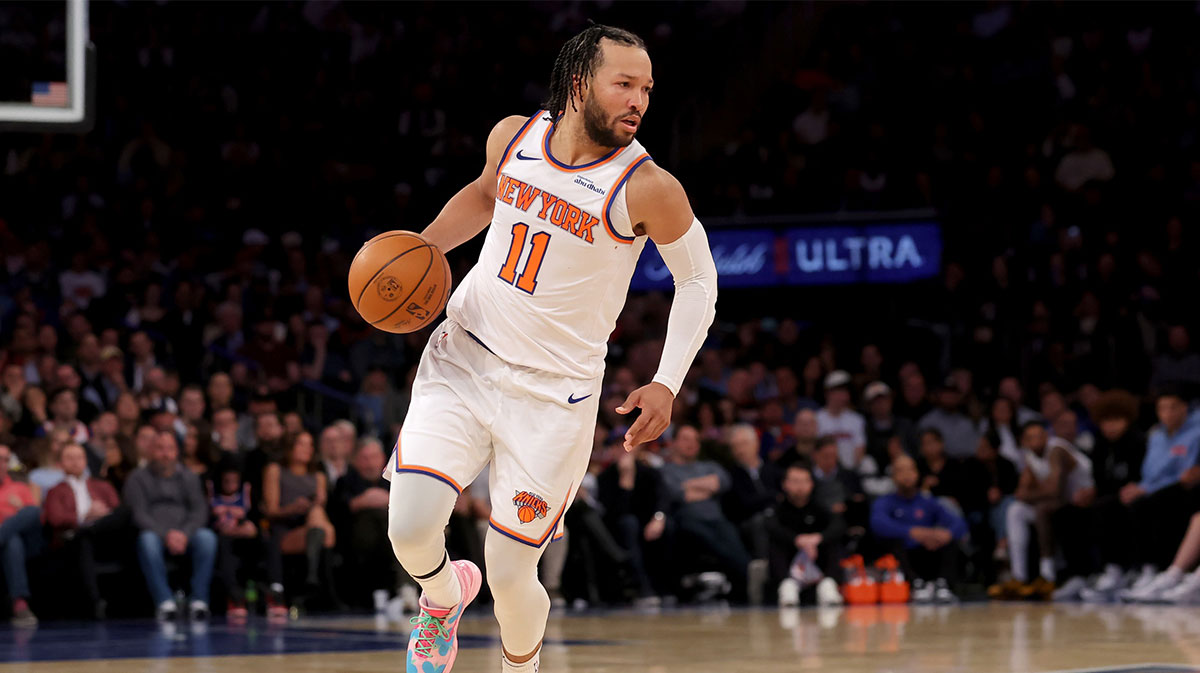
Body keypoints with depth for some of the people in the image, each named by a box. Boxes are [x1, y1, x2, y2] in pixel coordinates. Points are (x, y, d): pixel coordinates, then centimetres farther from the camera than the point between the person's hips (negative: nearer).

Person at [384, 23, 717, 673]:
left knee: (510, 577, -2)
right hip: (463, 356, 3)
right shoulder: (513, 136, -4)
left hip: (553, 392, -3)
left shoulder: (647, 188, -16)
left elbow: (698, 279, -3)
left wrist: (666, 385, -11)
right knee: (409, 530, -12)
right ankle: (444, 591, 25)